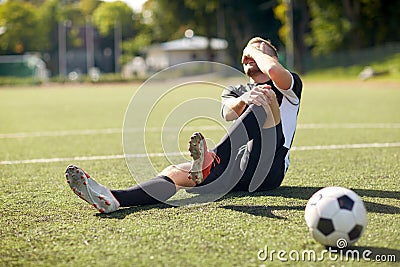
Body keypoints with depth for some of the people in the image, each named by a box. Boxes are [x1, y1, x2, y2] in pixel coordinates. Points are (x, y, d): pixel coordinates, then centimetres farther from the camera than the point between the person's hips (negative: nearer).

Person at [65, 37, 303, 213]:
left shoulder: (289, 85, 15)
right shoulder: (235, 91, 27)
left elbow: (274, 70, -14)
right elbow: (228, 113, -1)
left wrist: (256, 50, 10)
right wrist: (244, 99, -26)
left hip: (267, 171, -4)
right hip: (235, 171, 4)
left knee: (263, 103, -26)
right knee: (175, 172, -23)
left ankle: (210, 163, -47)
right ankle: (112, 199, -49)